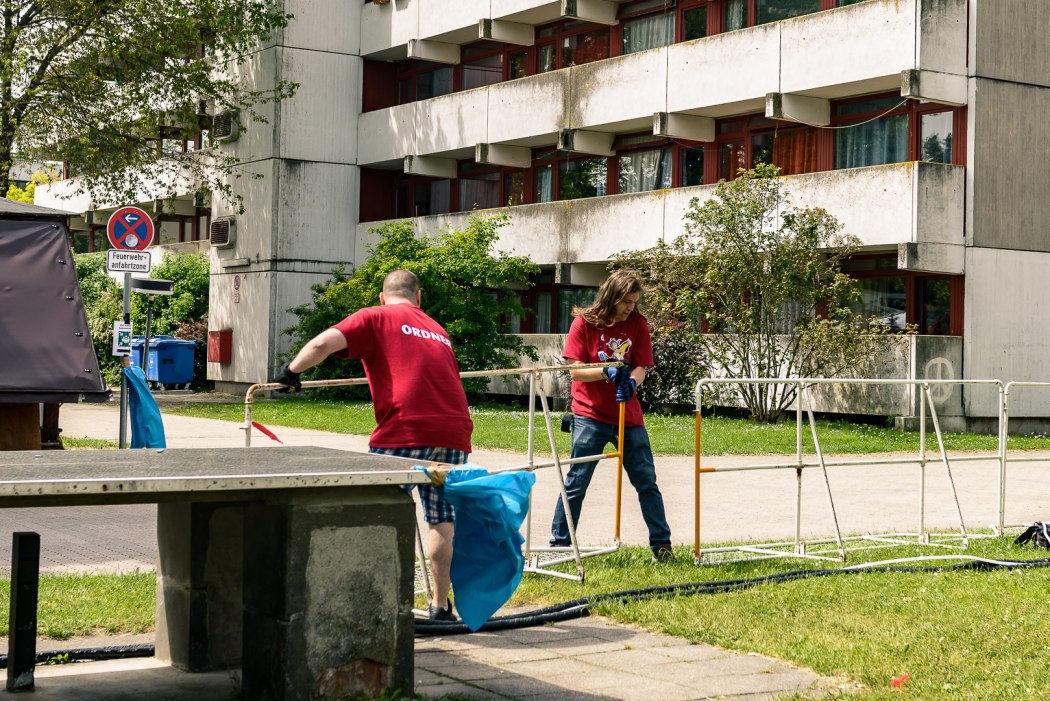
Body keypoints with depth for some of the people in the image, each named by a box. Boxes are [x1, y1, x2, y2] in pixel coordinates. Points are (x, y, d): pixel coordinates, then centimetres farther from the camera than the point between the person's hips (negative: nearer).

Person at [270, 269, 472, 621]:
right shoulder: (437, 330, 25)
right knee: (442, 520, 14)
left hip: (405, 432, -4)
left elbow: (323, 343, -3)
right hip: (455, 432, 4)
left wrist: (291, 372, 10)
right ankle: (441, 606, 20)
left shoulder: (376, 318, 10)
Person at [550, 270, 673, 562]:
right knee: (577, 481, -3)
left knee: (647, 481, 6)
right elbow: (575, 371, -9)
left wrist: (631, 381, -24)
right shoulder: (584, 323, -6)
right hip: (591, 414, -3)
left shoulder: (638, 324, 2)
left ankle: (661, 543, 15)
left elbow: (641, 367, -1)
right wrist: (607, 372, -25)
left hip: (628, 416, 3)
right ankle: (559, 543, 7)